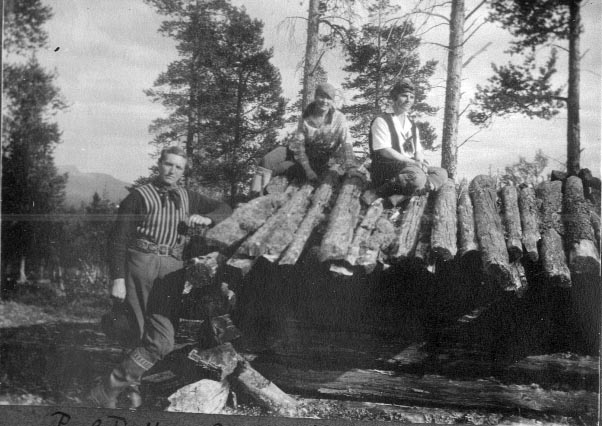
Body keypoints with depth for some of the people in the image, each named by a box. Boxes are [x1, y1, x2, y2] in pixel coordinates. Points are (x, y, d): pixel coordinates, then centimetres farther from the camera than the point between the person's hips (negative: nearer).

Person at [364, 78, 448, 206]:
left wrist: (420, 162, -9)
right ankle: (376, 193, -23)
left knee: (441, 173, -9)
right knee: (418, 176, -34)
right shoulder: (381, 121, -4)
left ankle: (402, 196, -26)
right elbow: (385, 151, -13)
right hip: (386, 169, -8)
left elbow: (419, 151, 17)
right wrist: (413, 162, -14)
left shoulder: (412, 126, 20)